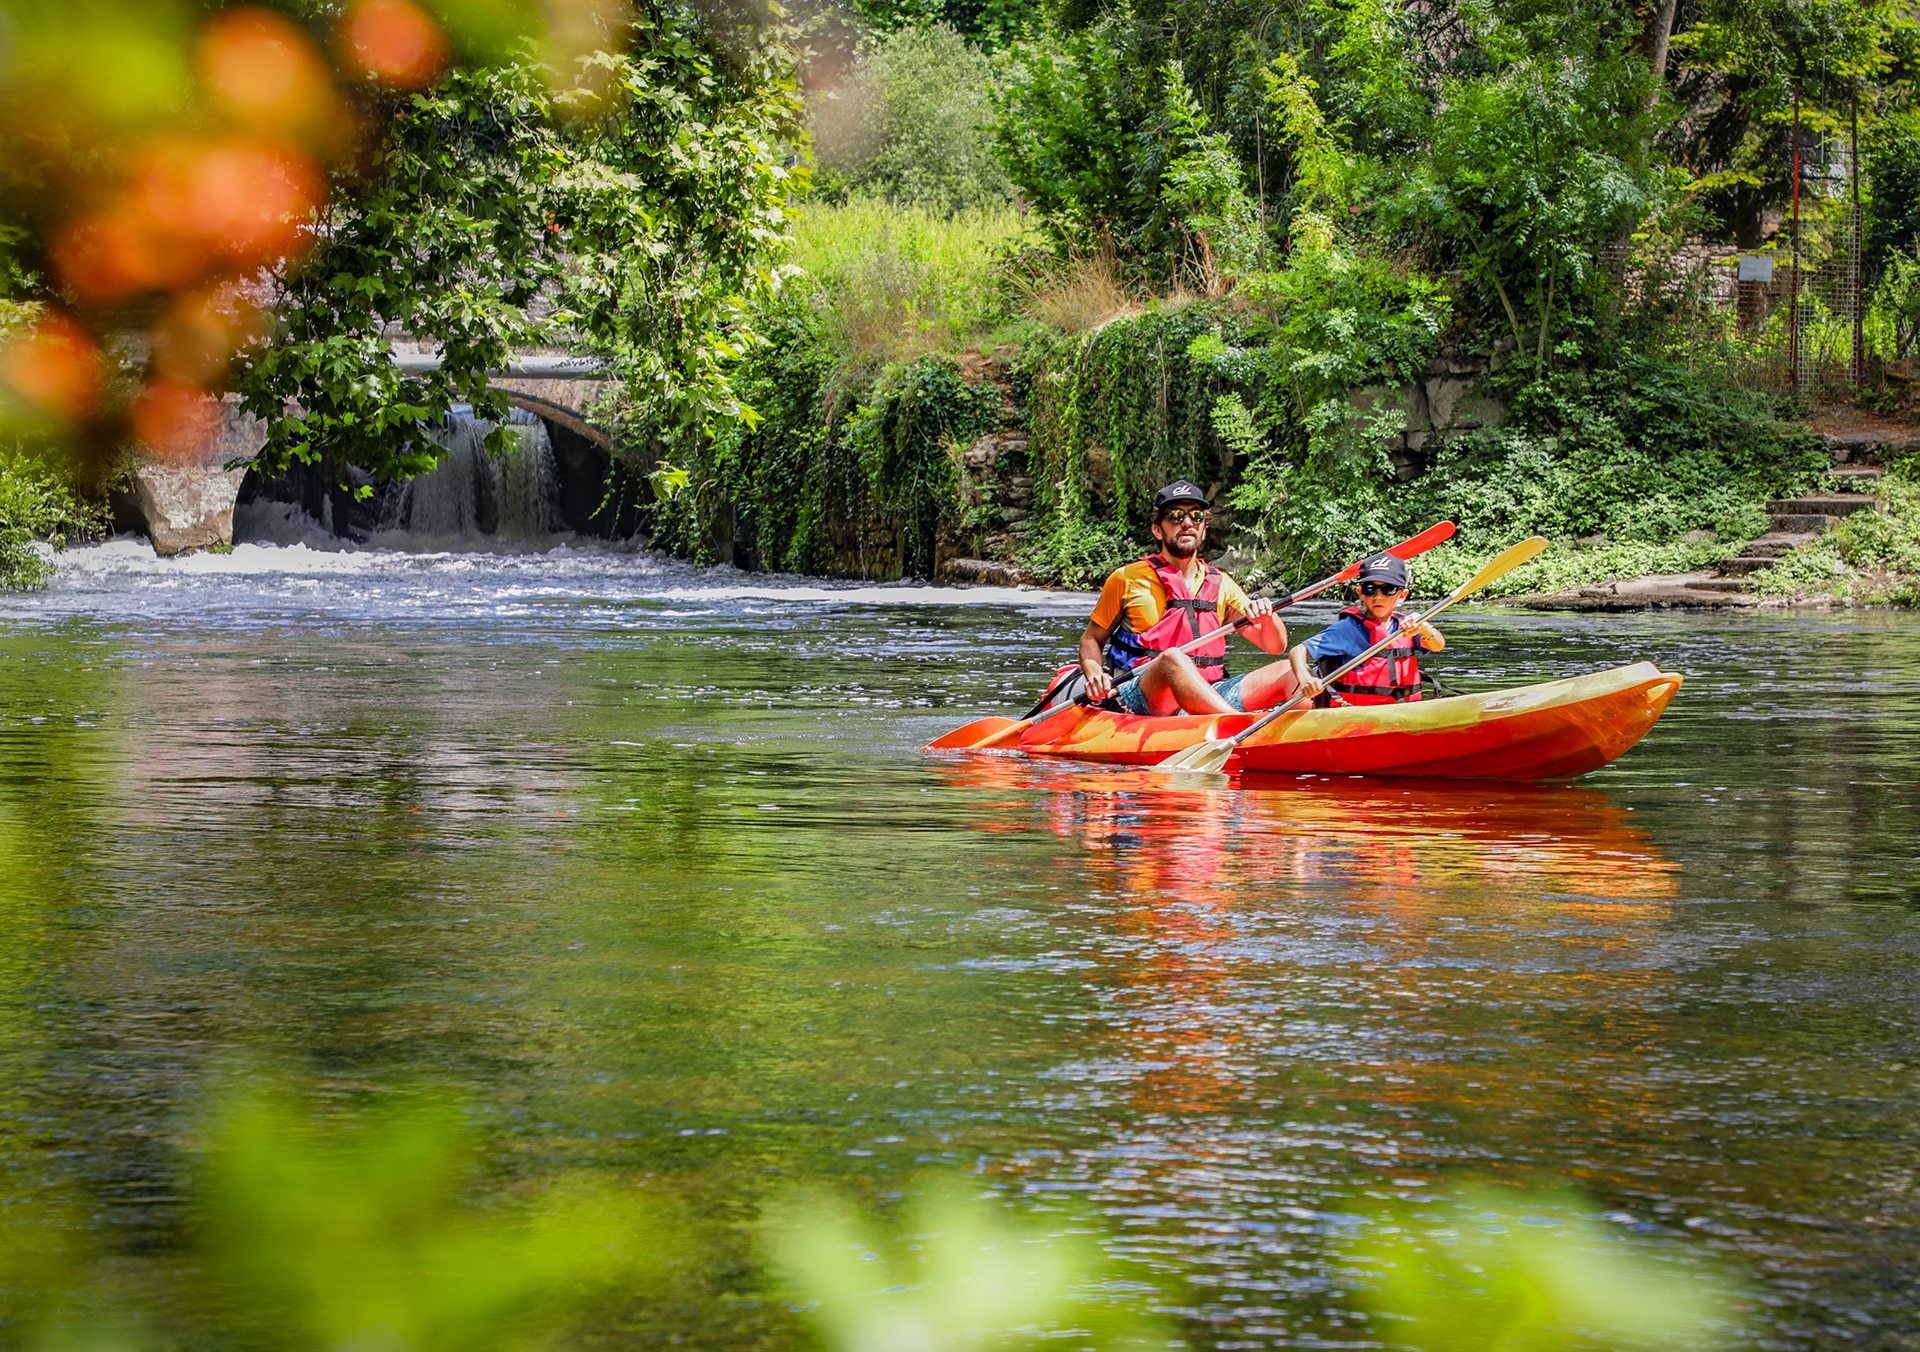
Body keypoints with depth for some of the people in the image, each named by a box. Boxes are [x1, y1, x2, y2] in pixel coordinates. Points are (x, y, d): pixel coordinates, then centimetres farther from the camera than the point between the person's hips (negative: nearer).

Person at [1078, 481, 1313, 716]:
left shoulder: (1221, 584, 19)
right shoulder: (1127, 579, 10)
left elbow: (1275, 647, 16)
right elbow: (1091, 639, 16)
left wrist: (1267, 617, -7)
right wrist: (1095, 675, -6)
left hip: (1210, 694, 4)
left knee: (1288, 671, -16)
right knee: (1172, 658, -37)